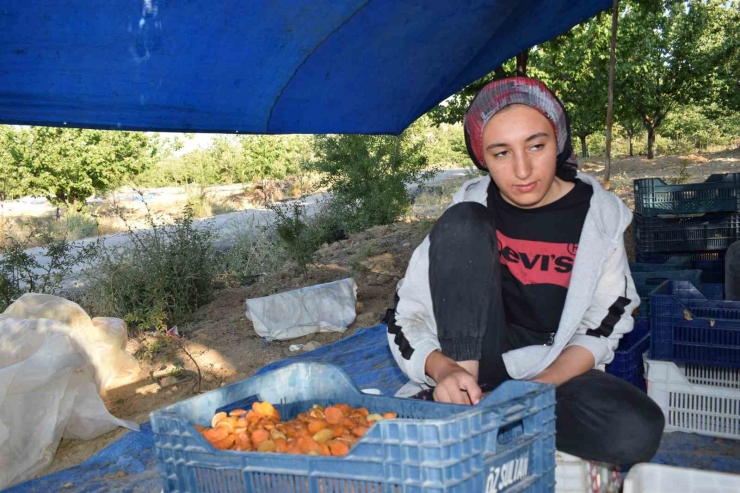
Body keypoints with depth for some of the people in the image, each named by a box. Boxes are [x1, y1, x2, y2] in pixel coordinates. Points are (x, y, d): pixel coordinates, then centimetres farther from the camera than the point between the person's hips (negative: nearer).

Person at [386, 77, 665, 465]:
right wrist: (445, 371, -29)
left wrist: (536, 389, -19)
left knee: (638, 432, -30)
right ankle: (463, 392, -22)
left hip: (555, 373, 1)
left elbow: (601, 327, -4)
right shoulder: (471, 210, -9)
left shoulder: (598, 214, -7)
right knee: (461, 225, -21)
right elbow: (406, 313, -10)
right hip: (472, 362, -1)